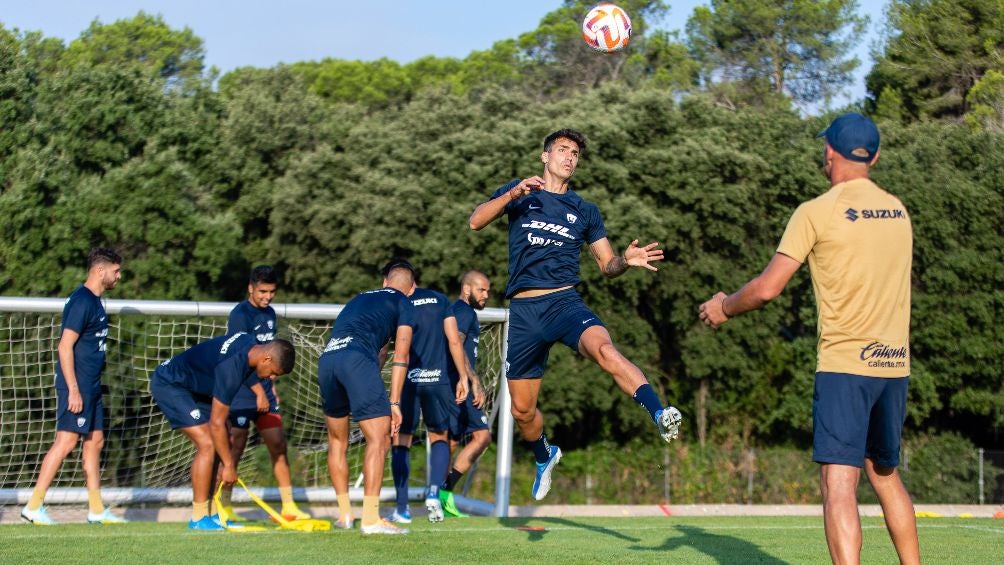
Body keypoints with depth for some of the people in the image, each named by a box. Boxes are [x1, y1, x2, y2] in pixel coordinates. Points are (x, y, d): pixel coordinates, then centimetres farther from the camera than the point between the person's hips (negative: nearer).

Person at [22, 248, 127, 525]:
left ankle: (96, 509, 14)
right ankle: (34, 506, -8)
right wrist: (73, 389, -22)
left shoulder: (94, 301, 15)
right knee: (66, 441, -11)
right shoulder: (81, 301, -15)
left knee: (95, 441, 10)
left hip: (91, 386, 10)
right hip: (77, 386, -10)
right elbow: (65, 346, -19)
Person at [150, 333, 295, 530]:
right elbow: (216, 424, -28)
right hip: (168, 385, -10)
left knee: (223, 444, 2)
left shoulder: (252, 343, -8)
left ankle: (211, 513, 6)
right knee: (207, 444, -19)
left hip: (195, 387, 10)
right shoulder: (231, 368, -34)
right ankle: (199, 518, -13)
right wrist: (228, 465, -21)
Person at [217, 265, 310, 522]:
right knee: (235, 449, -4)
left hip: (264, 392, 8)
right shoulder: (240, 315, -12)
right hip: (241, 394, -8)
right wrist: (259, 392, -18)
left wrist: (271, 387, 17)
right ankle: (223, 509, 4)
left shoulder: (269, 313, 13)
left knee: (278, 446, 5)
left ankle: (288, 507, 10)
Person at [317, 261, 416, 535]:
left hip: (327, 358, 7)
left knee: (337, 441, 20)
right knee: (379, 440, -5)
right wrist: (394, 402, 7)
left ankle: (344, 513, 24)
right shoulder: (404, 304, 17)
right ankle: (370, 518, -14)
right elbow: (400, 356, 9)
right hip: (357, 360, -6)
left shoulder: (360, 298, 36)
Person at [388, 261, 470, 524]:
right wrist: (463, 377, 8)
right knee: (439, 437, 17)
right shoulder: (439, 299, 7)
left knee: (401, 442, 9)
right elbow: (454, 340, 3)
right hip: (438, 379, 2)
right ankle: (434, 491, -6)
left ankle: (402, 508, 7)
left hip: (408, 381, -2)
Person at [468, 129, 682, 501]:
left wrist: (626, 260, -7)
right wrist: (514, 194, -19)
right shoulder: (520, 194, 11)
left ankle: (661, 416, -50)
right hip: (523, 311, 1)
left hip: (565, 302, -1)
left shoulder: (585, 211, 15)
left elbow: (607, 265, 17)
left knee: (604, 348, -35)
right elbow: (476, 221, -4)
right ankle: (545, 457, 38)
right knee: (522, 409, 7)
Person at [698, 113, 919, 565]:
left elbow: (766, 289, -8)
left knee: (838, 482, -10)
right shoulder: (898, 212, 10)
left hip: (845, 363, -6)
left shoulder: (817, 212, -7)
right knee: (885, 474, 21)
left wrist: (723, 308, 10)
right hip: (895, 363, 6)